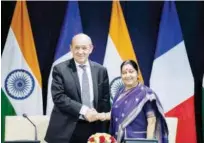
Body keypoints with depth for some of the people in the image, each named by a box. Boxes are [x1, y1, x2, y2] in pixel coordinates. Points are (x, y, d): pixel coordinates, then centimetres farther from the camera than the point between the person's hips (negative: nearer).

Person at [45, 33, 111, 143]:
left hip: (93, 129, 3)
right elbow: (59, 97, -10)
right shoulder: (60, 69, -2)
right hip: (67, 129, -3)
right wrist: (83, 110, -19)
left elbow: (105, 99, 9)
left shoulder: (101, 70, 7)